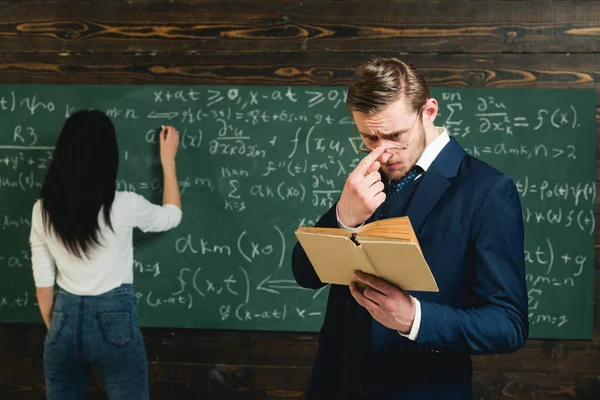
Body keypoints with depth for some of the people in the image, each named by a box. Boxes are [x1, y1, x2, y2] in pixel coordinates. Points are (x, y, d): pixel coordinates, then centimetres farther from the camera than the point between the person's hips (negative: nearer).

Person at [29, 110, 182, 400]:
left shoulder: (43, 211, -5)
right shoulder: (124, 207, -13)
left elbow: (44, 285, 2)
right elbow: (170, 216, 9)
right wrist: (168, 160, 17)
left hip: (65, 319, 3)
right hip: (114, 320, -3)